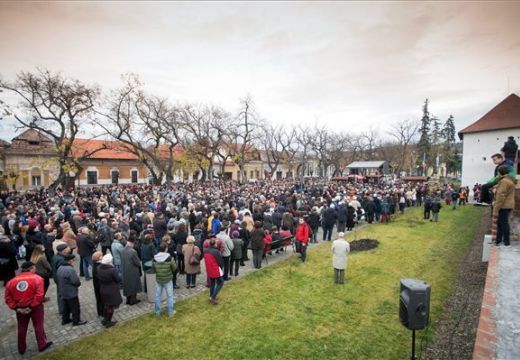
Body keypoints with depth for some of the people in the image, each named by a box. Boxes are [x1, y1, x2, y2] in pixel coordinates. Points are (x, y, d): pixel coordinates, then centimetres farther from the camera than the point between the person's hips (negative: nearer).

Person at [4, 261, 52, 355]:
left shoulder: (12, 281, 0)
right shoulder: (37, 278, -14)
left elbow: (7, 297, -4)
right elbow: (39, 295, -21)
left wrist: (16, 308, -4)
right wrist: (32, 307, -11)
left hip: (20, 309, 4)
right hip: (35, 307, -4)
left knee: (22, 328, 20)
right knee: (38, 326, 10)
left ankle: (21, 349, 32)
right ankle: (42, 345, 20)